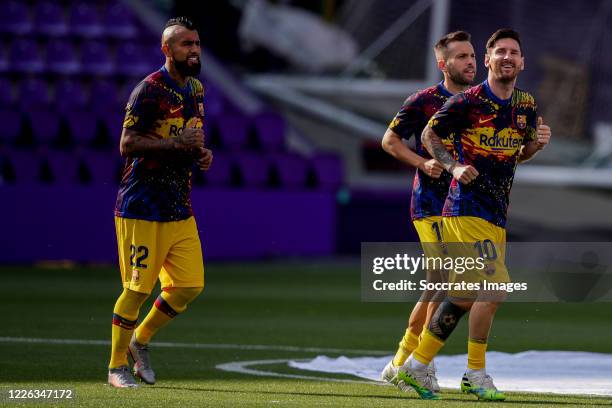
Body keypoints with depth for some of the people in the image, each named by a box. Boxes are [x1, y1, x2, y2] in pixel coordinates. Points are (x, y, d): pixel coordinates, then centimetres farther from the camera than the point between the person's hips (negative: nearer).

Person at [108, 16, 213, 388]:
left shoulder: (196, 89, 14)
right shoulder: (151, 90, -12)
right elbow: (128, 144, -17)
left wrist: (201, 154, 6)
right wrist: (176, 143, -23)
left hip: (180, 210, 8)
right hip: (143, 207, -8)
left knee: (190, 286, 4)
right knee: (137, 288, -5)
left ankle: (141, 340, 25)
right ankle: (117, 365, 8)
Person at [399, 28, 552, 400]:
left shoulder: (527, 105, 11)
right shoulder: (468, 101, -8)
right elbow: (430, 134, 3)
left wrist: (537, 144, 2)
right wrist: (454, 165, -12)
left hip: (497, 215, 7)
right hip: (466, 208, -7)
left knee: (465, 296, 10)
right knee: (495, 285, -16)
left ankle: (418, 365, 21)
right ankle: (476, 375, -5)